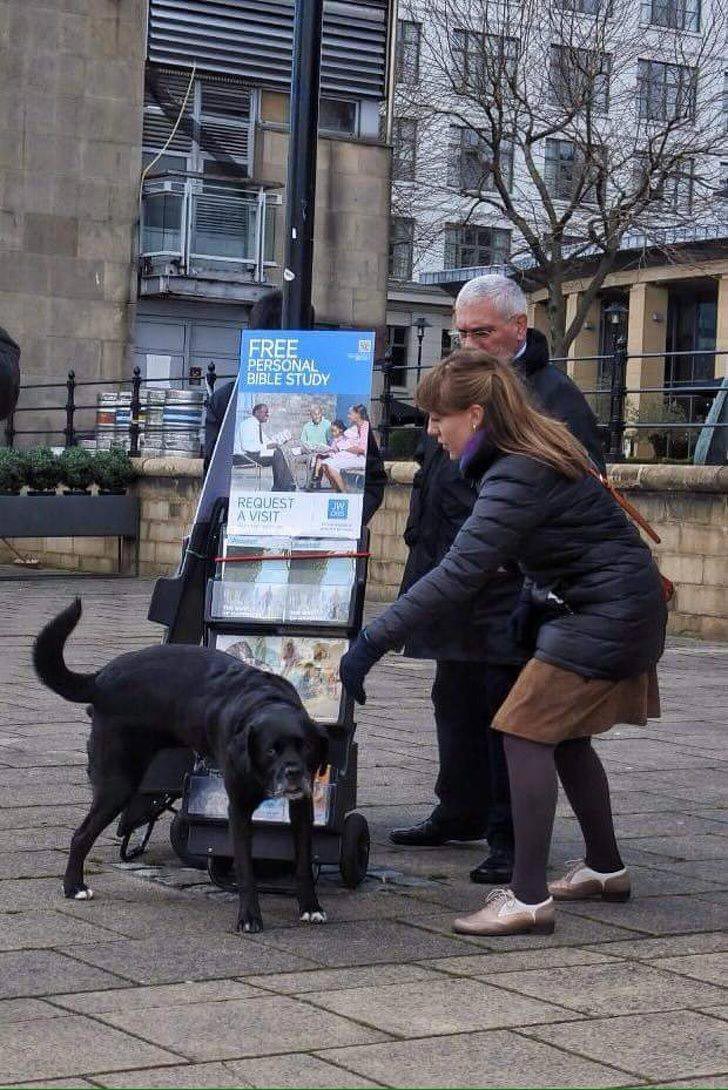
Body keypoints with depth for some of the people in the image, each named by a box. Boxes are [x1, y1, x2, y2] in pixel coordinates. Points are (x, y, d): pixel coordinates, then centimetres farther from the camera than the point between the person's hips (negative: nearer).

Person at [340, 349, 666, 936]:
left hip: (606, 615, -10)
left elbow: (457, 574, -32)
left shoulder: (519, 478, -26)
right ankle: (605, 869, 33)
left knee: (525, 731, -12)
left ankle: (529, 898, -13)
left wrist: (372, 642, -31)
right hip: (624, 608, 10)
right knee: (565, 737, 19)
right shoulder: (540, 444, 4)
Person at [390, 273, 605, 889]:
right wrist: (424, 548, 21)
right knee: (455, 700, 18)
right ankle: (462, 812, 32)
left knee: (508, 708, -4)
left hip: (510, 587, -8)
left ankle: (512, 838, 3)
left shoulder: (553, 397, -10)